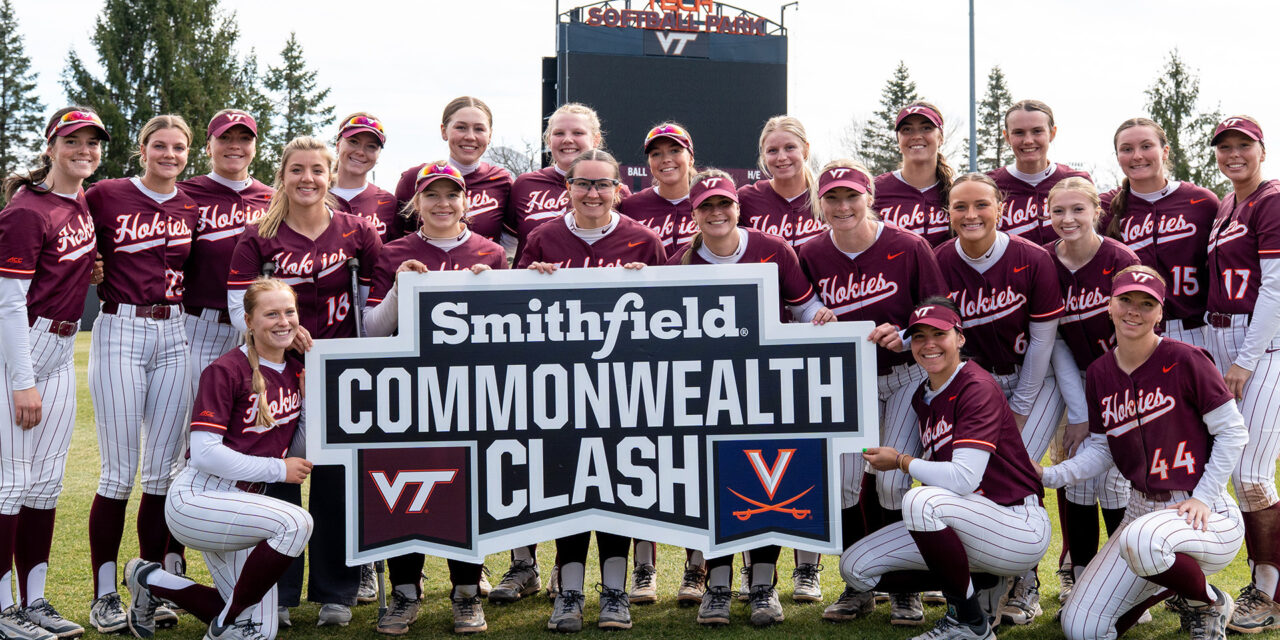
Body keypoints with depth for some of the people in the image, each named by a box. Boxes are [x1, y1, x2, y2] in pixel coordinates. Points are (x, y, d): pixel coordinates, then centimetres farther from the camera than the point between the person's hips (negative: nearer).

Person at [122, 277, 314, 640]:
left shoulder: (294, 372, 6)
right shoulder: (226, 371, -14)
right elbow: (204, 453, -20)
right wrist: (277, 469, -16)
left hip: (240, 507, 8)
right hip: (195, 501, -8)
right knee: (296, 522, -33)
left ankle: (153, 582, 25)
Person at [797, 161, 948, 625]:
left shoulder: (908, 247, -14)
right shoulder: (811, 256, -5)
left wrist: (905, 337, -27)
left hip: (906, 375, -3)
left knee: (892, 482, -10)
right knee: (842, 480, -8)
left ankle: (904, 588, 11)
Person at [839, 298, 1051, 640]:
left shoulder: (978, 388, -15)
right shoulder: (922, 397, 10)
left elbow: (963, 478, -24)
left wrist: (901, 461, -11)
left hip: (1022, 530, -8)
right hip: (969, 528, 8)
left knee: (921, 500, -35)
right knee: (856, 567, -2)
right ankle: (982, 583, 8)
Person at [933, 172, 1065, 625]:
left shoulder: (1032, 260, -17)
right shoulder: (940, 264, -10)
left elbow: (1041, 339, -11)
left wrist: (1019, 410, -9)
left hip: (1035, 378, -3)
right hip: (979, 379, 3)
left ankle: (1023, 584, 2)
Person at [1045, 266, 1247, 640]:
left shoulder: (1184, 361, -12)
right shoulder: (1099, 374, 5)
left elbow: (1232, 433, -8)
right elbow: (1101, 450, 9)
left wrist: (1203, 498, -14)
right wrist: (1049, 476, -7)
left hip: (1205, 515, -6)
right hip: (1143, 509, 6)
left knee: (1142, 541, -42)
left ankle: (1209, 604, -7)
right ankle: (1173, 584, 24)